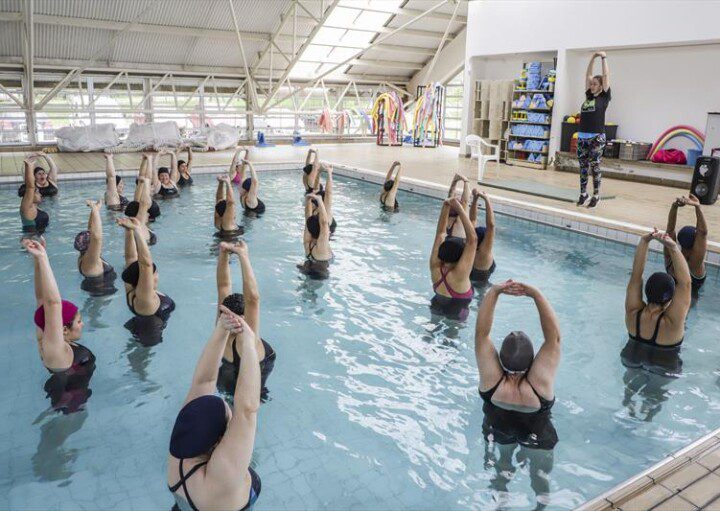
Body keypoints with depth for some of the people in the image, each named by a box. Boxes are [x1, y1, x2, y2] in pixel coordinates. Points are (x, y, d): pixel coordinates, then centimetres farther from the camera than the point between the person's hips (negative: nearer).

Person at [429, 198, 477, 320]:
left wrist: (446, 206, -15)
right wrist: (460, 209, -37)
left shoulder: (435, 267, -18)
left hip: (435, 310, 6)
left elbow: (440, 232, -10)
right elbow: (473, 239, -38)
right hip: (455, 318, -6)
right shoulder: (458, 274, -33)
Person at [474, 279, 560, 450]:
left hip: (495, 437, 1)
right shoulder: (539, 384, -40)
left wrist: (494, 292, -46)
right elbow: (554, 337, -41)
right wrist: (536, 294, -46)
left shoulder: (491, 379, -37)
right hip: (537, 443, -1)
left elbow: (481, 332, -37)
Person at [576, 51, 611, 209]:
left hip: (597, 137, -5)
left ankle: (596, 195, 4)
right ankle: (583, 193, 17)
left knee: (595, 166, -3)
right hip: (582, 137, 5)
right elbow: (588, 75, 17)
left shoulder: (604, 97, 1)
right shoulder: (588, 96, 14)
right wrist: (593, 58, 14)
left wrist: (603, 58, 4)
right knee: (583, 166, 9)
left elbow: (606, 75, -1)